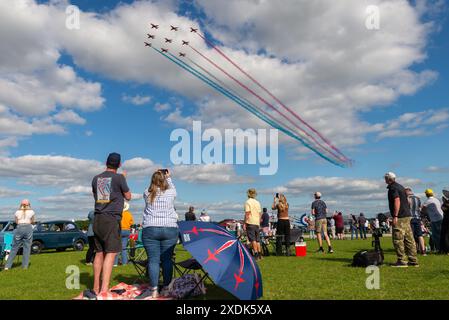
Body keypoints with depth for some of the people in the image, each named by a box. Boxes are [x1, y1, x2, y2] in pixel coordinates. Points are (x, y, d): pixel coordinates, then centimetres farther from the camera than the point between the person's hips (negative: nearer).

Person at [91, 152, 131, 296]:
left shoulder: (96, 178, 10)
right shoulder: (119, 177, -5)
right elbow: (128, 197, 6)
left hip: (98, 219, 6)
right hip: (112, 219, -6)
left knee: (99, 253, 13)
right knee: (110, 253, -8)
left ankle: (96, 287, 19)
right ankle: (104, 289, -16)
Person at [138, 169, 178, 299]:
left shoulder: (147, 194, 2)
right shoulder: (171, 192, 0)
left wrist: (156, 177, 27)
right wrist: (168, 177, 34)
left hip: (150, 230, 0)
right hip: (170, 229, 0)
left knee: (153, 260, 1)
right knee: (167, 259, 6)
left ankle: (153, 290, 3)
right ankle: (166, 287, 13)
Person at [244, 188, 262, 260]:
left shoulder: (248, 202, -7)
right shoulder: (258, 202, 12)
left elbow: (247, 214, -14)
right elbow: (260, 214, 14)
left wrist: (244, 223, -11)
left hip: (250, 223, -6)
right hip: (257, 223, 6)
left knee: (253, 239, -6)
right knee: (257, 240, 12)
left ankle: (256, 254, -9)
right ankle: (259, 254, 16)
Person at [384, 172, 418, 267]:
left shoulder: (393, 188, -9)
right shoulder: (400, 187, 20)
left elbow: (397, 201, -20)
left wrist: (395, 216, -22)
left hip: (400, 217, -10)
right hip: (407, 216, 10)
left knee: (398, 239, -5)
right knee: (409, 239, 10)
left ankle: (402, 261, -3)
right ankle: (413, 261, 14)